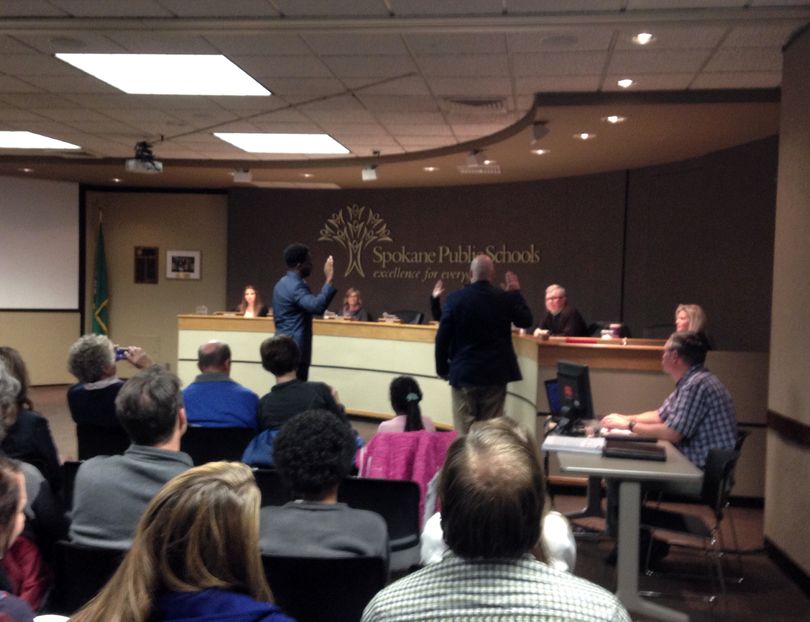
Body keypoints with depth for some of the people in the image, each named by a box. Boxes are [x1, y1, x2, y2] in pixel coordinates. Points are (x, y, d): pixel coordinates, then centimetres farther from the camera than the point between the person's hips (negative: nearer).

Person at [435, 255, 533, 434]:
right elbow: (526, 321, 13)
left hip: (464, 372, -1)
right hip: (496, 372, 1)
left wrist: (442, 367, 6)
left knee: (464, 429, 4)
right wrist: (516, 293, 22)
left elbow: (443, 336, -6)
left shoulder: (455, 298, -8)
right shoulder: (505, 298, -5)